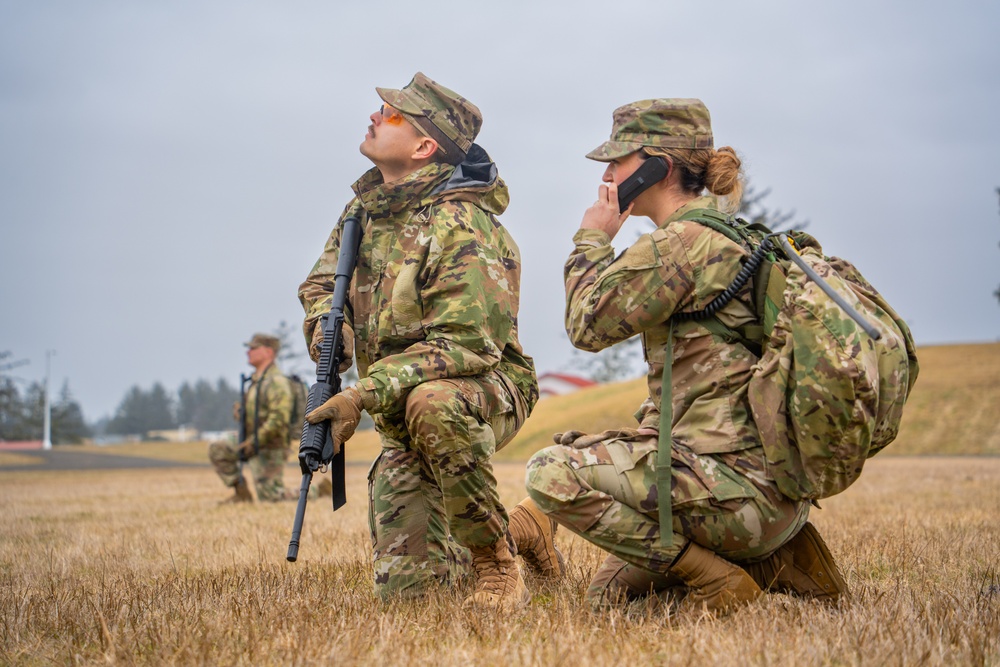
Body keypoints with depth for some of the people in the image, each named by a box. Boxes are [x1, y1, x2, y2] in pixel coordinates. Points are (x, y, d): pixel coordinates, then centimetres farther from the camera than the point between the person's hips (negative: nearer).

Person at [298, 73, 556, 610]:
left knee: (432, 404, -44)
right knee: (402, 582, -1)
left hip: (486, 388, -7)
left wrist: (364, 394, -34)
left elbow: (467, 344, -28)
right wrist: (325, 319, -8)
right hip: (402, 421, 7)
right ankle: (519, 529, 27)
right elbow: (323, 279, 18)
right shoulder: (367, 206, 4)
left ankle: (497, 567, -26)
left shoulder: (460, 229, -22)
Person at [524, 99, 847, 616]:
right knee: (609, 593, 21)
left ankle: (714, 579, -10)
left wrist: (592, 239, 5)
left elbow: (587, 324, -8)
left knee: (551, 473, -15)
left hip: (737, 488, -10)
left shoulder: (681, 242, -15)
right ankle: (772, 565, 12)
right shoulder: (726, 236, 17)